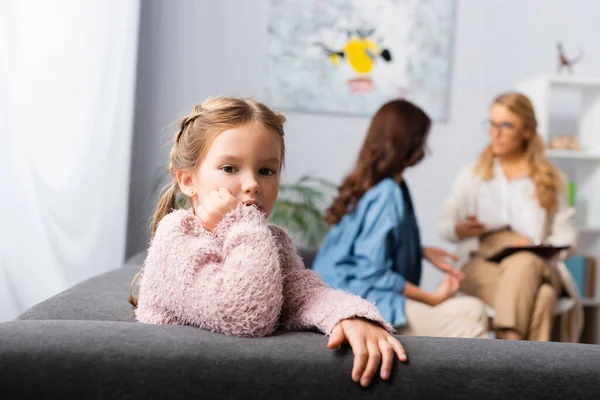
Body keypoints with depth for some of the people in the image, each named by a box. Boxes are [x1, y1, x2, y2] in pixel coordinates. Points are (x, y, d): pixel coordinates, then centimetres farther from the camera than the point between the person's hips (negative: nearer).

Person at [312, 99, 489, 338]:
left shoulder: (370, 183, 9)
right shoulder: (386, 195, -19)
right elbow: (374, 273, -21)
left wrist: (424, 252, 15)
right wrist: (432, 297, -12)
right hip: (362, 302, -10)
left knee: (473, 310, 4)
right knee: (470, 331, -13)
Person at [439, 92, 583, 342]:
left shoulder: (551, 178, 18)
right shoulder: (472, 174, 18)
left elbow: (566, 235, 11)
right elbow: (444, 225, 15)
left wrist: (538, 246, -10)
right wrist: (461, 229, -8)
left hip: (536, 265, 1)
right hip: (482, 263, 0)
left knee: (522, 264, -41)